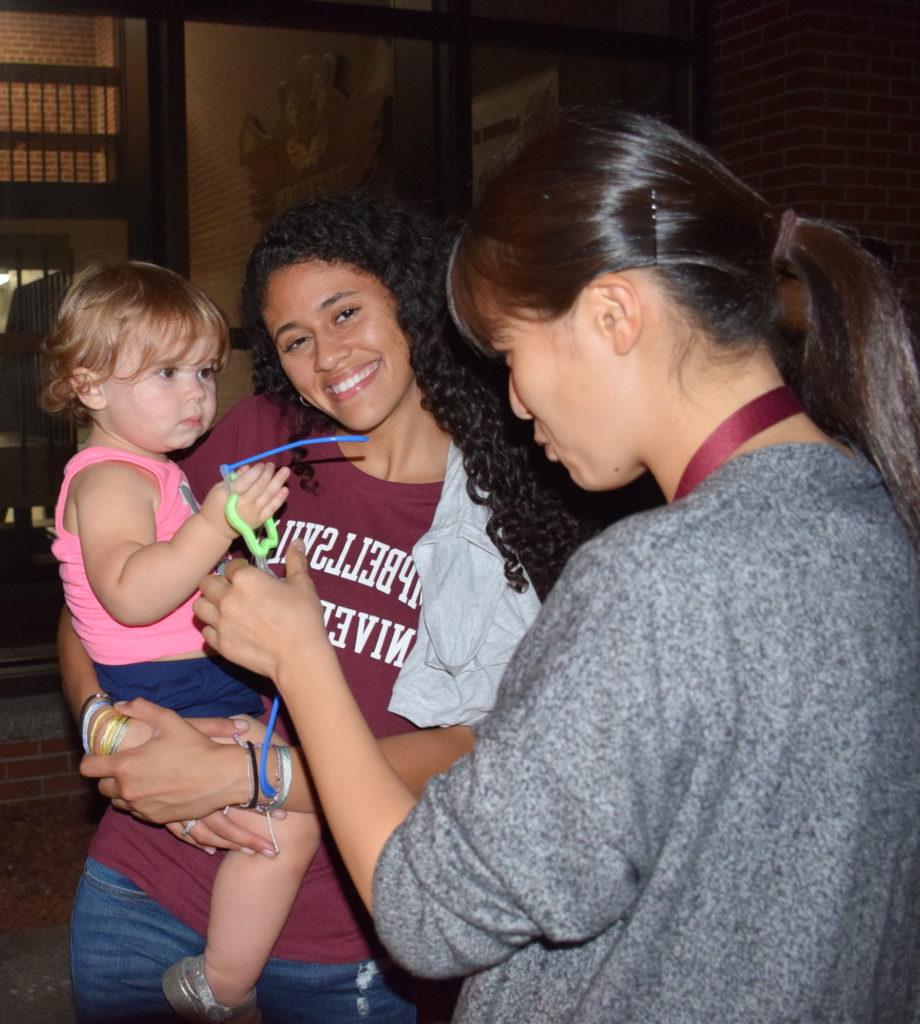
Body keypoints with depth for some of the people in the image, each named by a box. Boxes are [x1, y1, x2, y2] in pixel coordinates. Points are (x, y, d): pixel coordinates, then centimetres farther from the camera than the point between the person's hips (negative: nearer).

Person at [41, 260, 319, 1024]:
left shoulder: (153, 470, 19)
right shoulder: (109, 478, -14)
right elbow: (129, 594, -31)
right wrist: (219, 522, -37)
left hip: (210, 686, 11)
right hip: (163, 700, -11)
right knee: (291, 819, -23)